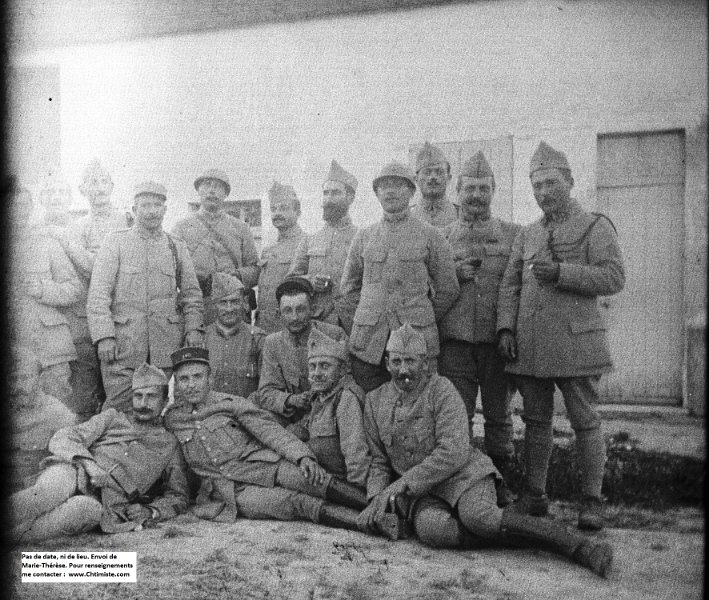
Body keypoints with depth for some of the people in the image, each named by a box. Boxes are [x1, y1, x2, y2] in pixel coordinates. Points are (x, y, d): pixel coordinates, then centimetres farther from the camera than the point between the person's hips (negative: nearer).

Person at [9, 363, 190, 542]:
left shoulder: (169, 445, 21)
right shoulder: (112, 418, 23)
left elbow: (178, 497, 19)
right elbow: (61, 439, 10)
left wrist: (151, 511, -3)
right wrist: (88, 462, -11)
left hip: (104, 506, -1)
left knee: (91, 508, -38)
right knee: (61, 480, -35)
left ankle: (10, 537, -46)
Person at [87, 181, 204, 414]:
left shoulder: (177, 247, 13)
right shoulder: (115, 242, 5)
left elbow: (191, 294, 14)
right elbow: (98, 294, -1)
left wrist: (193, 329, -1)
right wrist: (104, 336, -11)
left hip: (166, 343, 2)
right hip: (123, 341, -2)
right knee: (118, 408, -4)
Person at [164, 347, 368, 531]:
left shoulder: (233, 403, 7)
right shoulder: (170, 420, 12)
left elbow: (268, 430, -4)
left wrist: (301, 455, -20)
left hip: (264, 464, 1)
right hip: (231, 491, -1)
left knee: (314, 477, -30)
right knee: (295, 502, -29)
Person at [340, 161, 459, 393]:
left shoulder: (430, 236, 5)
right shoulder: (363, 237, 12)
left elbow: (448, 289, 8)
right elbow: (349, 287, 17)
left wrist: (421, 322, 8)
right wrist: (361, 326, 10)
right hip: (367, 343, 2)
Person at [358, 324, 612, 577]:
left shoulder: (442, 390, -8)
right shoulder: (374, 402, 8)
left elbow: (453, 453, -18)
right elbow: (380, 463, 14)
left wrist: (399, 485, -20)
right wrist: (376, 499, -5)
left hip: (462, 474, -3)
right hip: (420, 495, 3)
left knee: (477, 517, -35)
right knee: (432, 530, -32)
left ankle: (580, 546, -26)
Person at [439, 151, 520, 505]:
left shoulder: (513, 234, 8)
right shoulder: (442, 237, 11)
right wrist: (454, 275, -7)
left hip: (498, 339, 0)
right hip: (454, 339, 1)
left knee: (499, 414, 8)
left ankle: (502, 484, 22)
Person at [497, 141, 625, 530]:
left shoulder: (596, 227, 3)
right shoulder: (526, 235, 16)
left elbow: (614, 277, -8)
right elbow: (510, 285, 12)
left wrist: (561, 272, -16)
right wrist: (505, 328, 0)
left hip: (575, 342, -4)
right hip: (529, 345, 4)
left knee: (585, 422, 2)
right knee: (536, 421, 10)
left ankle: (592, 501, 14)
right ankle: (534, 495, 21)